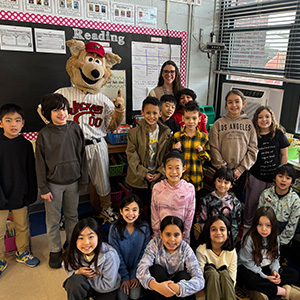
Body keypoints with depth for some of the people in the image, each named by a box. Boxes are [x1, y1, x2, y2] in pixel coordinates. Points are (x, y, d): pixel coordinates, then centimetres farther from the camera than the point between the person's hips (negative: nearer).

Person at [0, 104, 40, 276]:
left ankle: (22, 253, 39)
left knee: (23, 227, 17)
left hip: (20, 196, 2)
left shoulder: (26, 145, -2)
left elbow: (31, 172, 4)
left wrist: (31, 194, 5)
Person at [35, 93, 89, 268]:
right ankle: (55, 250, 30)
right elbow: (40, 163, -5)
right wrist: (43, 188, -5)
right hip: (53, 183, -2)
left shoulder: (75, 129, -4)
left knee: (72, 215, 17)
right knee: (53, 219, 11)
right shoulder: (44, 134, -10)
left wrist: (84, 180, 3)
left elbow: (82, 156, 1)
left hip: (73, 182, 2)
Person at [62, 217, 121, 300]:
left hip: (107, 291, -2)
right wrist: (78, 272, -23)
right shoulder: (73, 252, -18)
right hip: (85, 285, 2)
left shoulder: (109, 256, -29)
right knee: (75, 279, -28)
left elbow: (108, 286, -20)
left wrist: (89, 274, -21)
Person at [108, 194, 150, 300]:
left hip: (137, 267, 1)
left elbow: (144, 253, -6)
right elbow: (116, 255, -9)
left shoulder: (144, 228, -11)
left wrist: (136, 275, -10)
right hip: (120, 268, 0)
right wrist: (125, 277, -12)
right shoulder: (114, 229, -14)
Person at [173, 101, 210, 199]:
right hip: (180, 178, 0)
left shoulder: (203, 137, 0)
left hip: (197, 179, 1)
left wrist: (202, 151, -15)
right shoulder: (177, 136, -2)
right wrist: (176, 150, -16)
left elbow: (208, 159, 4)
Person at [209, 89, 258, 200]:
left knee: (237, 199, 14)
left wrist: (241, 168, -8)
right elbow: (214, 149, -5)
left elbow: (253, 149, 0)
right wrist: (223, 168, -10)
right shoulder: (219, 123, -2)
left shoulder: (249, 124, 3)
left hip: (241, 171, 2)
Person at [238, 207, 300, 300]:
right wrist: (265, 277, -22)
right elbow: (248, 262, -19)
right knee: (249, 279, -40)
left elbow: (275, 257, 4)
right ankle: (283, 291, -21)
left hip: (266, 268, 6)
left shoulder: (274, 238, -3)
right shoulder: (250, 238, -21)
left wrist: (275, 270, -17)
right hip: (248, 268, -6)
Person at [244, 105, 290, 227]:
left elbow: (284, 155, 3)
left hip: (274, 176, 1)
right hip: (256, 176, 0)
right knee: (252, 202, 11)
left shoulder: (279, 134, -3)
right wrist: (246, 176, 2)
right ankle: (247, 224, 33)